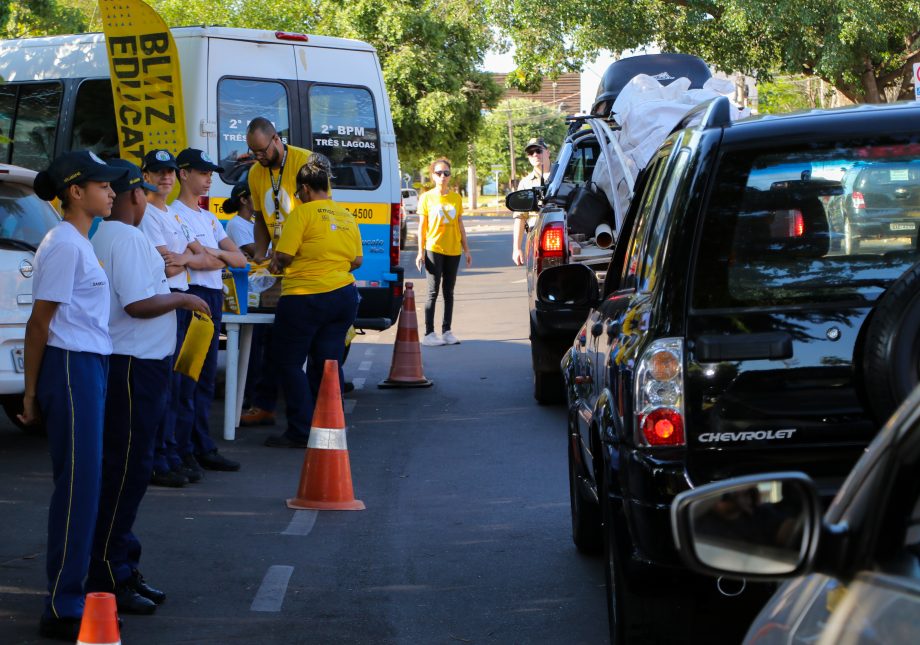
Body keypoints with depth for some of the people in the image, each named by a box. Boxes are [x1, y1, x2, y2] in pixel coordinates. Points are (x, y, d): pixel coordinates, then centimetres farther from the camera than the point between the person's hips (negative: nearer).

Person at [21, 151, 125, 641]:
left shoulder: (80, 243, 15)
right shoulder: (64, 244, -13)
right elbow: (40, 321, -14)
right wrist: (32, 391, -13)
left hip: (90, 366, 9)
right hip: (71, 367, -9)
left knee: (85, 484, 12)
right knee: (76, 485, -7)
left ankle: (74, 595, 20)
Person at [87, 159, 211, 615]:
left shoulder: (101, 237, 14)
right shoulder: (128, 240, -17)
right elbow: (138, 303, -24)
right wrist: (181, 299, -10)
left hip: (124, 365, 10)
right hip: (134, 367, -10)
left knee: (126, 470, 15)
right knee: (125, 471, -6)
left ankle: (122, 569, 22)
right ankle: (108, 579, -3)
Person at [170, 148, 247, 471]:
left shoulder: (209, 218, 21)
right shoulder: (175, 213, -6)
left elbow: (240, 259, 9)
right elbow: (201, 261, -18)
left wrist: (212, 253, -7)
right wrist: (224, 257, -2)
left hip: (213, 298, 9)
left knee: (206, 379, 11)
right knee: (186, 379, -9)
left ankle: (203, 449, 16)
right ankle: (181, 452, -8)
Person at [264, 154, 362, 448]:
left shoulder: (303, 213, -10)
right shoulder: (346, 217, 11)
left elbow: (283, 255, -14)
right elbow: (357, 260, 15)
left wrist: (276, 266, 8)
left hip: (306, 299, -7)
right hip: (344, 296, 7)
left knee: (290, 363, 3)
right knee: (329, 363, 12)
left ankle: (301, 432, 0)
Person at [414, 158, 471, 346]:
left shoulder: (456, 198, 8)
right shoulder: (426, 198, 0)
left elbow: (460, 225, 13)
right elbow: (422, 226, 0)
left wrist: (466, 249, 10)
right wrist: (420, 251, -5)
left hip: (453, 251, 3)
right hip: (434, 250, -3)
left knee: (449, 292, 7)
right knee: (433, 292, -5)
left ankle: (447, 331, 12)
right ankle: (429, 334, -4)